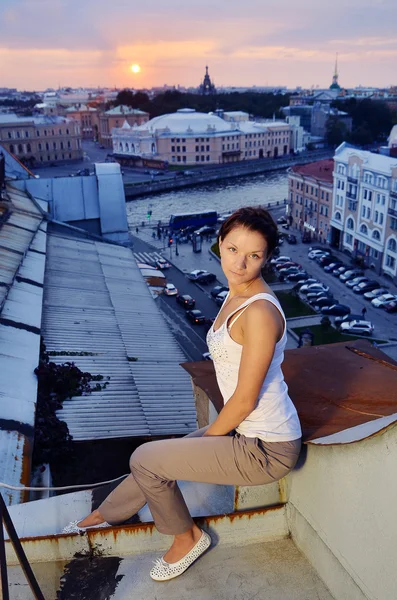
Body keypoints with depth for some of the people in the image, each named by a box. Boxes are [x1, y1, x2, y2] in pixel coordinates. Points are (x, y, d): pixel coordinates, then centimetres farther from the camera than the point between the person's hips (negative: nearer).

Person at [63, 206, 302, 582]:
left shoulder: (259, 312, -27)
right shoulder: (236, 294, 2)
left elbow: (245, 399, -21)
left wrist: (208, 437, -6)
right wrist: (209, 434, 12)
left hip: (265, 450, -8)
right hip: (247, 429, 8)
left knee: (145, 459, -3)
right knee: (157, 457, 18)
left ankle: (187, 538, 23)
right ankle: (104, 515, 46)